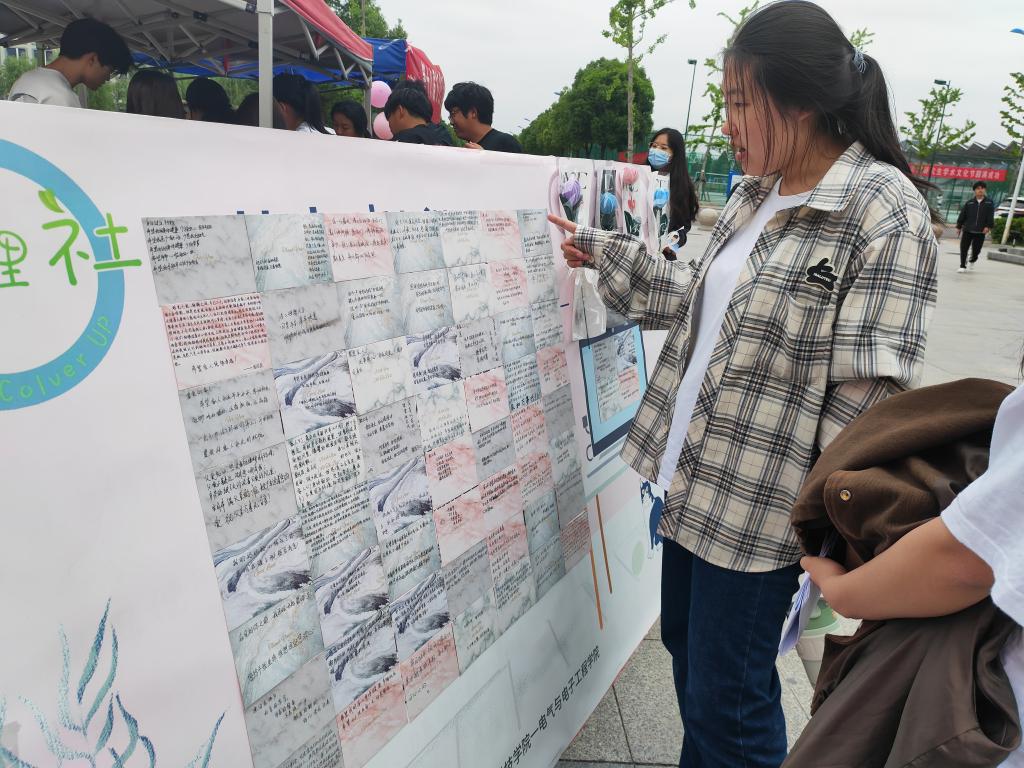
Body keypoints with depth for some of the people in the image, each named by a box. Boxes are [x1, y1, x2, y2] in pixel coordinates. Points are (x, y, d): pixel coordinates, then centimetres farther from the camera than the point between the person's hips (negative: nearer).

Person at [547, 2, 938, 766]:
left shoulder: (885, 213, -16)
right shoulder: (757, 192, 8)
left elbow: (870, 400, -19)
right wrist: (601, 251, 14)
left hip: (760, 504, -8)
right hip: (693, 478, 8)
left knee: (726, 704, 8)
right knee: (685, 645, 24)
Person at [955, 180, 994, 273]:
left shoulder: (989, 202, 3)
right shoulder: (969, 202, 4)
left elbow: (991, 216, -1)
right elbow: (962, 215, 7)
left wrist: (988, 226, -11)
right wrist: (959, 227, 5)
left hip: (980, 231, 0)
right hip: (967, 230, 0)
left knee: (976, 249, 6)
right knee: (964, 248, -4)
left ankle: (972, 261, 36)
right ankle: (963, 266, 6)